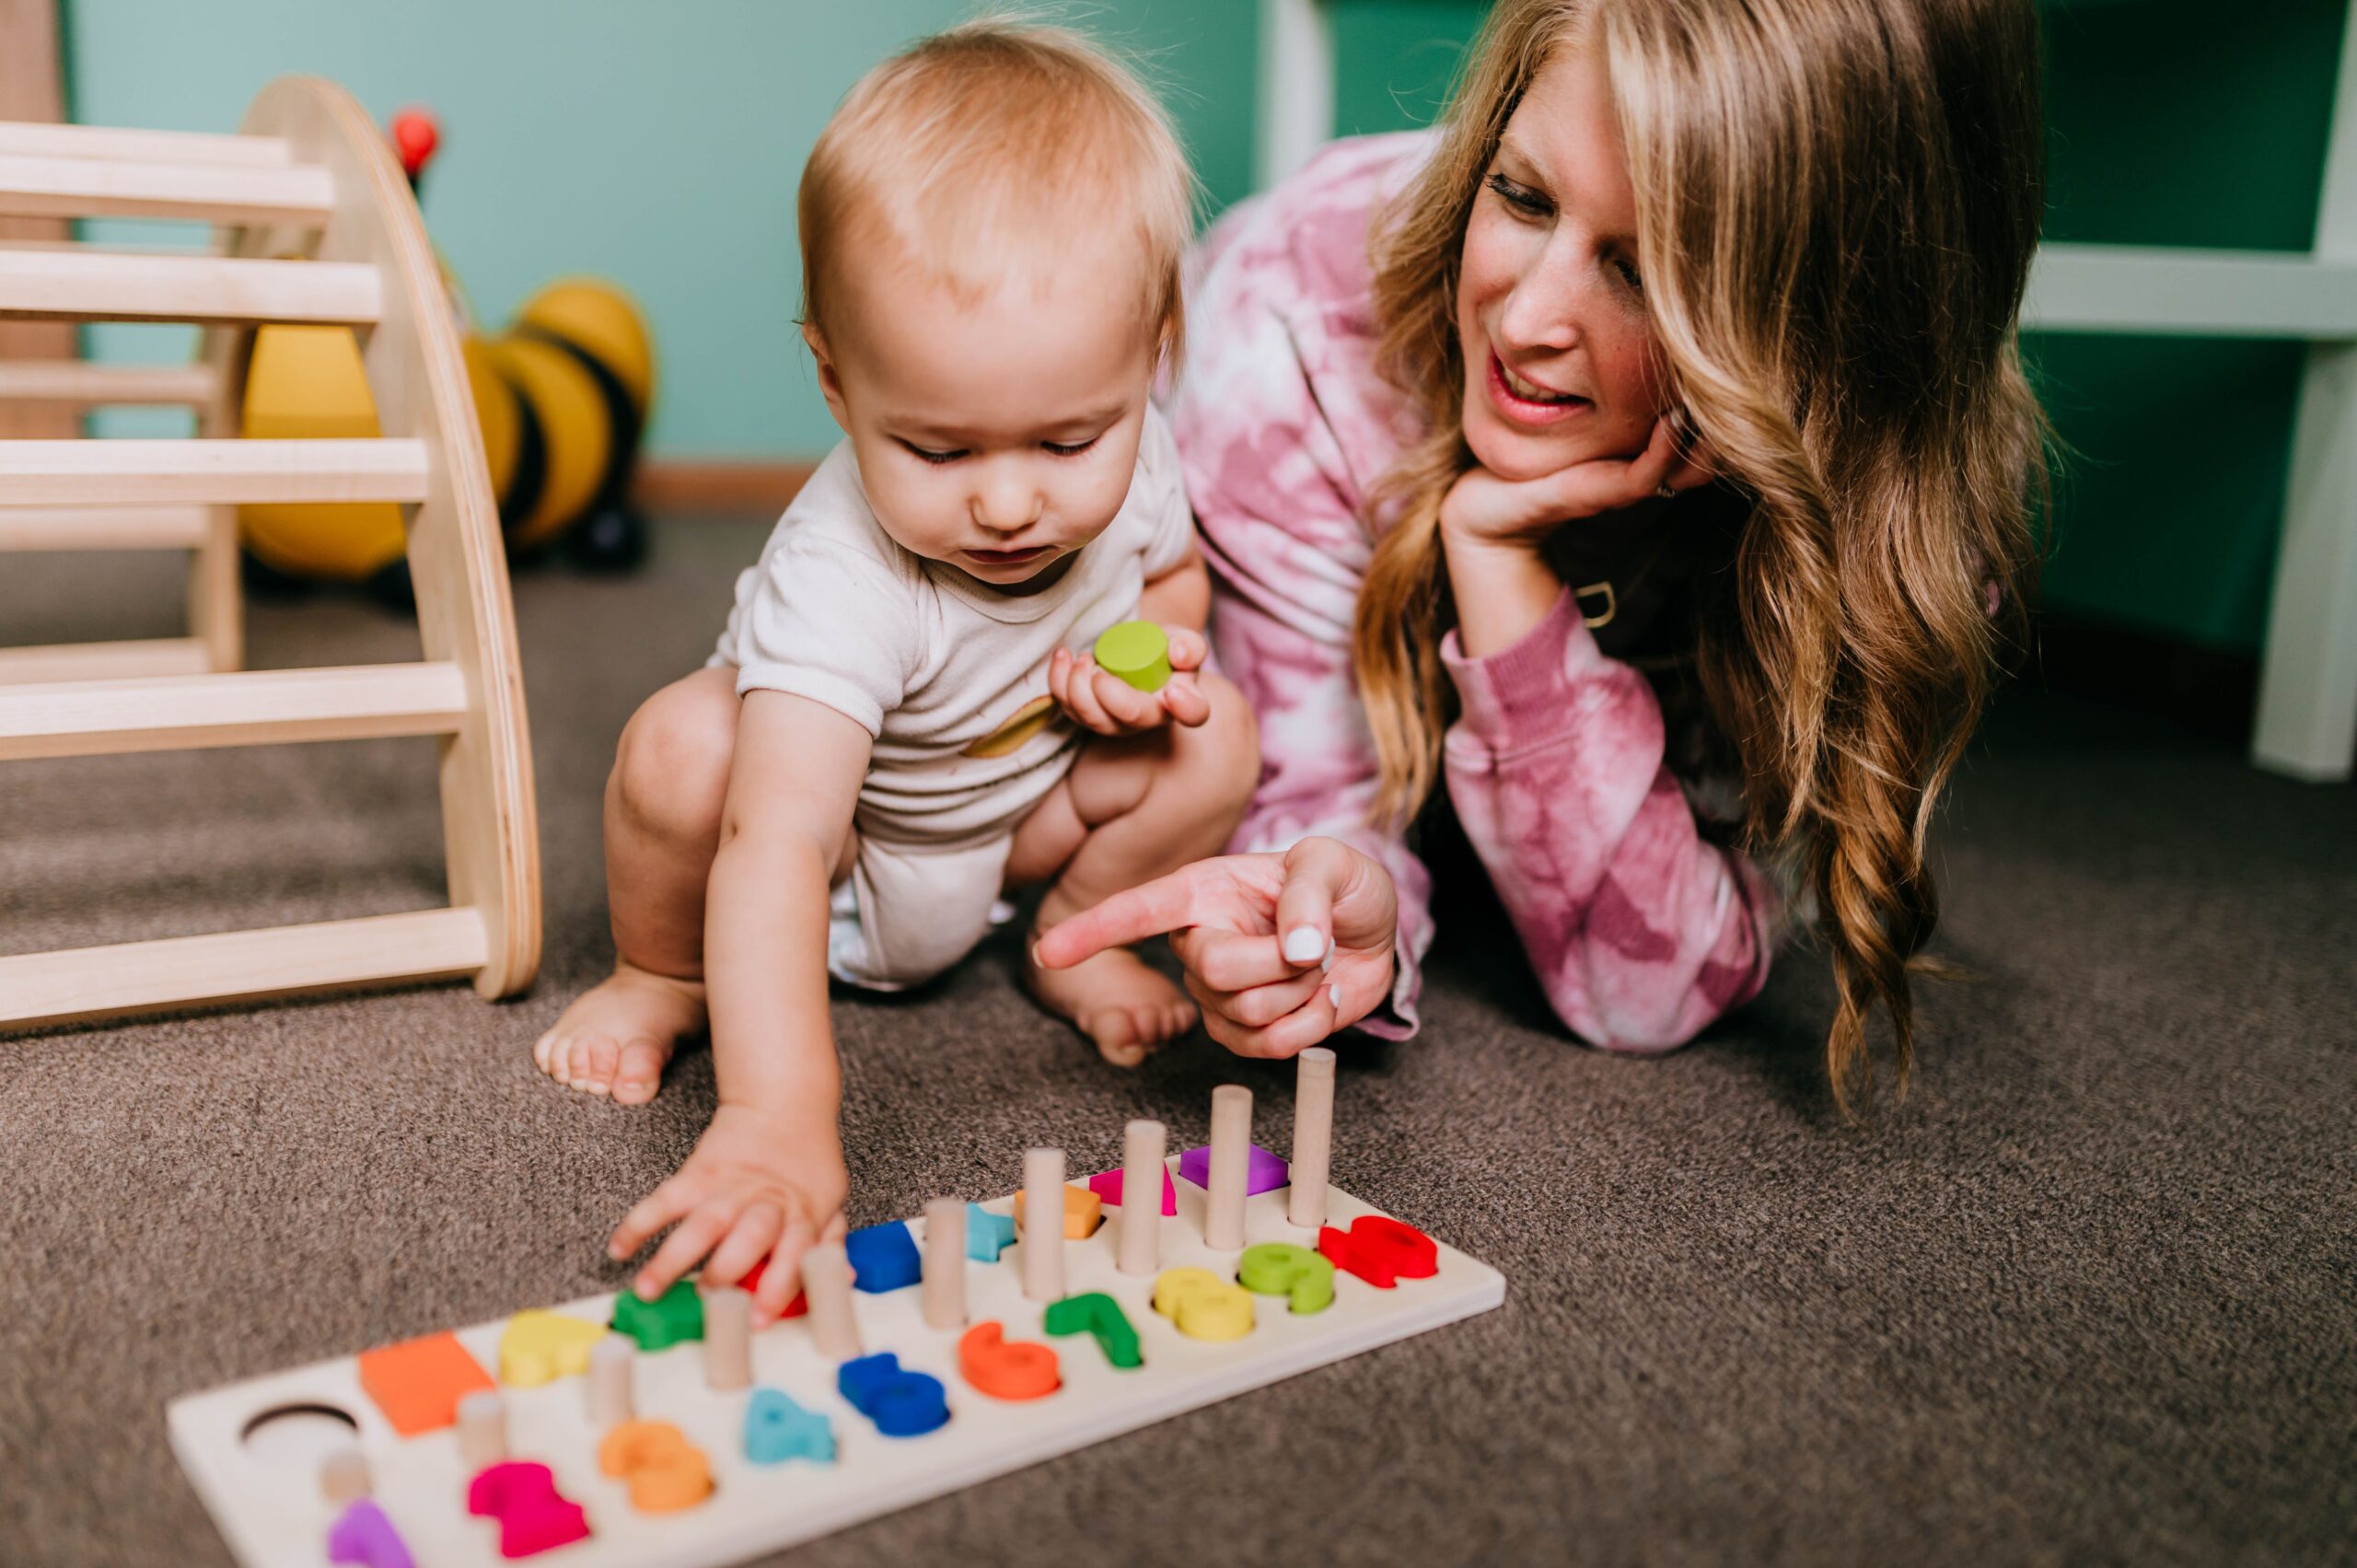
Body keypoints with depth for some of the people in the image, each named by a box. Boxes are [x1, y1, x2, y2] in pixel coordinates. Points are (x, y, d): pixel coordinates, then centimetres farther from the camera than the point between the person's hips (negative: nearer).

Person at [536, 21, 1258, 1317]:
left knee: (1217, 739, -19)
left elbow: (1173, 575, 3)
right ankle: (660, 976, -2)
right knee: (682, 748, -35)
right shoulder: (843, 581, -42)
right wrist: (780, 1128, -65)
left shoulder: (1127, 461, -22)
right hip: (846, 859, -4)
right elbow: (775, 841, -52)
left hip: (1020, 819, 5)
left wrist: (1154, 652, -22)